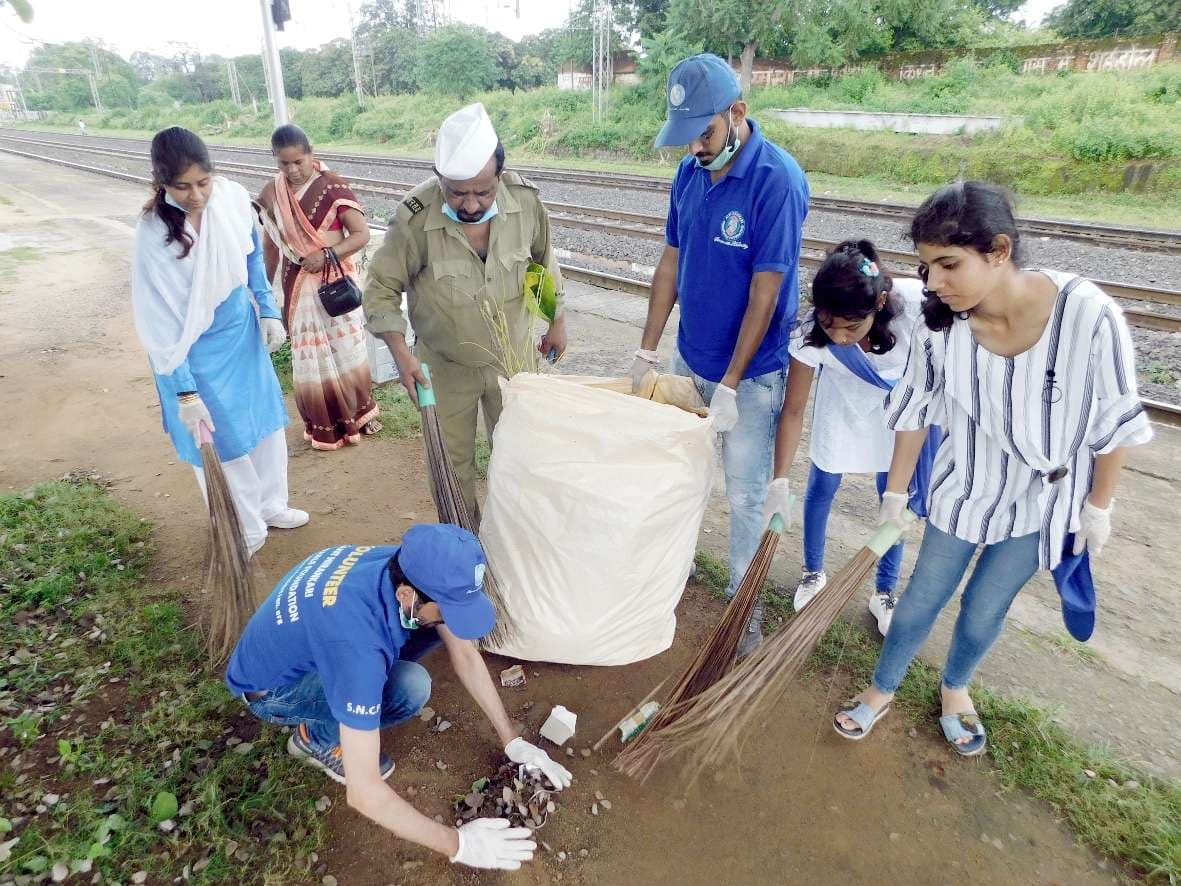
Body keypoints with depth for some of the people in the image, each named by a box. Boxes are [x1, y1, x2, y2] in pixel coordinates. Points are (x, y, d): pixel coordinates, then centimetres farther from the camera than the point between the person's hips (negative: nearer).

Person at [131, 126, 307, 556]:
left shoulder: (233, 197, -13)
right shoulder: (154, 234, -25)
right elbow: (161, 320, -22)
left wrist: (268, 310, 4)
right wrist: (185, 391, -23)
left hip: (243, 332, 5)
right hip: (197, 350, -5)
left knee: (265, 419, 18)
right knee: (222, 440, 8)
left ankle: (270, 504, 41)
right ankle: (245, 531, 28)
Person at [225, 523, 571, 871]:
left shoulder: (411, 568, -21)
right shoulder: (356, 639, -42)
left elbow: (464, 653, -8)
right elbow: (363, 793, -37)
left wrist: (512, 741, -9)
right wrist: (457, 844, -26)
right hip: (270, 688, -7)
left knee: (439, 624, -10)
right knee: (410, 687, -31)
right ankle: (317, 738, -1)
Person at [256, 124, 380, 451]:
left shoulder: (332, 186, -10)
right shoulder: (271, 194, 0)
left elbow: (362, 233, -12)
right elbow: (271, 244, 9)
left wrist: (327, 254, -24)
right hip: (299, 286, 2)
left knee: (348, 349, 8)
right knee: (309, 358, 6)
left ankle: (359, 412, 29)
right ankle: (325, 426, 21)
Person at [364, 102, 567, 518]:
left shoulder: (525, 199, -15)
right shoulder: (415, 218, -23)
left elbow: (544, 259, 4)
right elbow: (381, 289, -11)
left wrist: (557, 320, 11)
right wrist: (401, 352, -23)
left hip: (513, 357, 2)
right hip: (445, 366, -2)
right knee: (451, 465, 14)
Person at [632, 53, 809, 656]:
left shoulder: (777, 180, -19)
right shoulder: (690, 172, 0)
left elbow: (765, 291, -20)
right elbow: (670, 263, 6)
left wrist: (730, 387, -18)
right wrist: (647, 352, 6)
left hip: (751, 370, -6)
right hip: (690, 358, 6)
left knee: (745, 494, 6)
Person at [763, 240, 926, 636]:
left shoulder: (916, 303, -39)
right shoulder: (811, 333, -36)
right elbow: (793, 410, -24)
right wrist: (779, 483, -24)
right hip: (844, 403, 0)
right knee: (822, 488, 10)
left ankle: (884, 593, 29)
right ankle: (813, 573, 36)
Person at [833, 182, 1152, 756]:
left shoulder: (1089, 314, -30)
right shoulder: (940, 324, -23)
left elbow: (1117, 423, -14)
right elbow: (913, 412, -6)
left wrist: (1098, 507, -3)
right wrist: (894, 495, 2)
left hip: (1043, 500, -1)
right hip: (963, 488, 1)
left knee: (984, 611, 15)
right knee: (922, 600, 13)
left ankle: (955, 688, 47)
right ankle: (882, 689, 38)